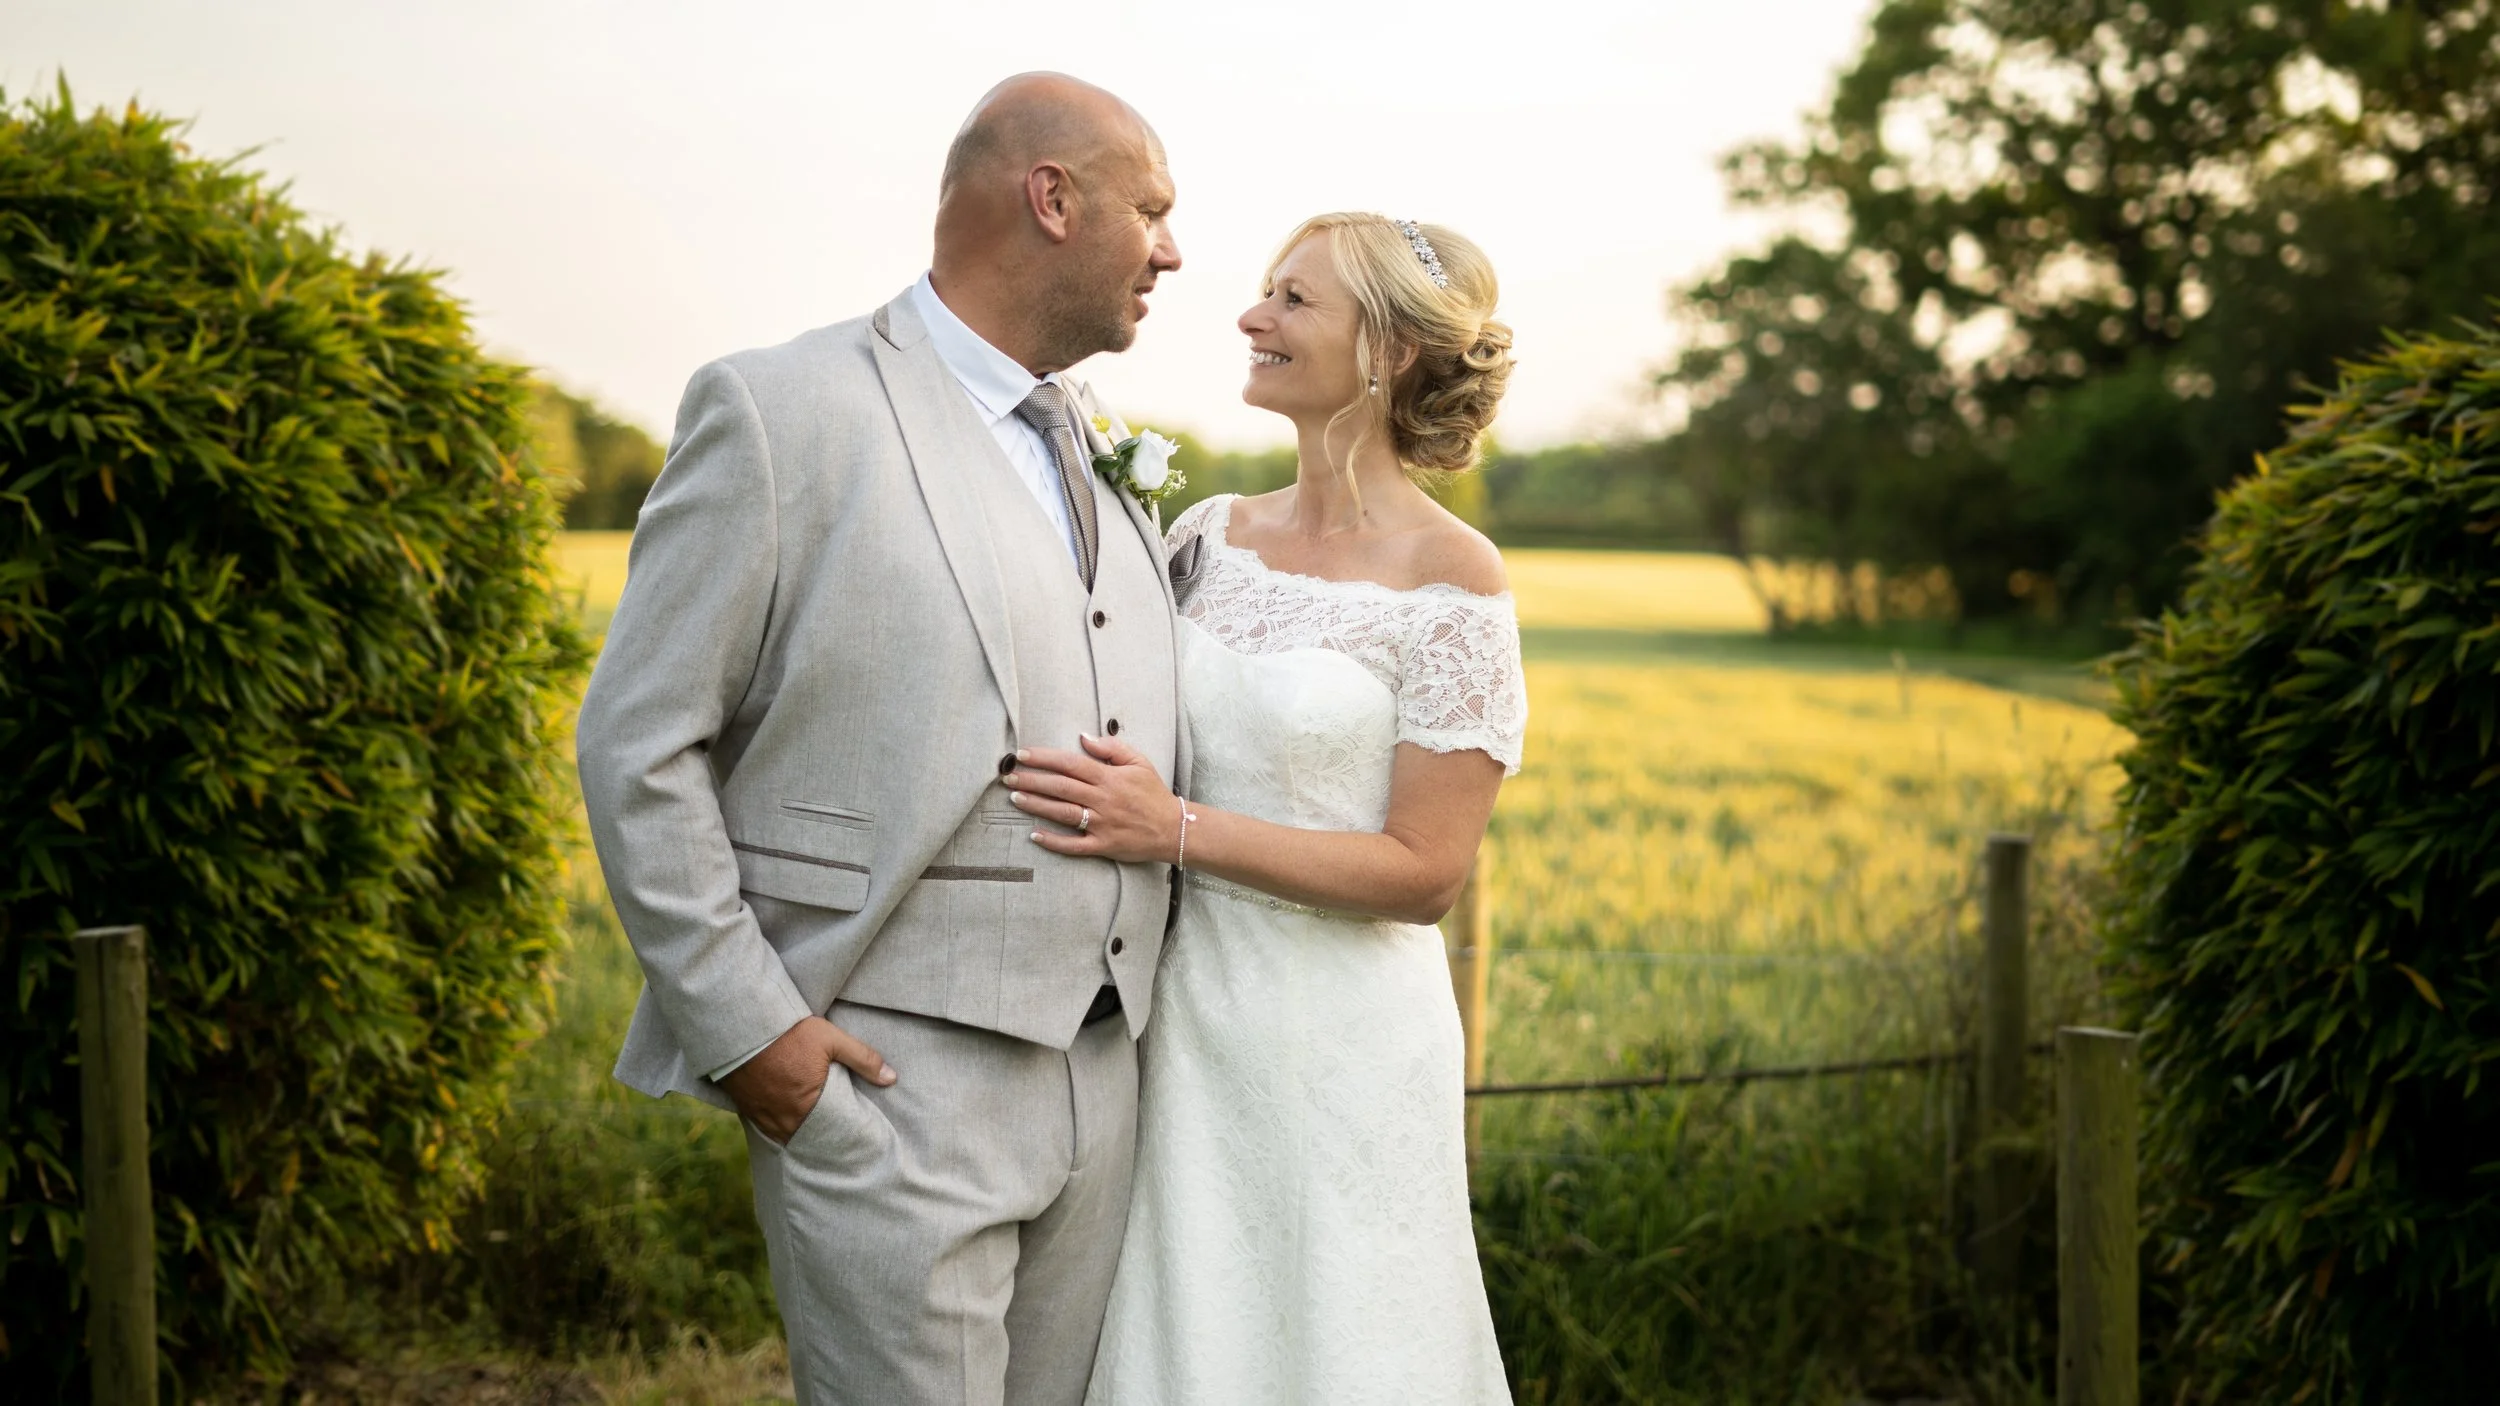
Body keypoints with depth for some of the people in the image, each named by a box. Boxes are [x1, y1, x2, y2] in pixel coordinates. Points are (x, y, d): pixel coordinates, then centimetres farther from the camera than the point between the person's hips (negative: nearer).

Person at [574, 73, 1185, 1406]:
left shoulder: (1101, 453, 14)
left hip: (1099, 1082, 7)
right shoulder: (779, 411, -8)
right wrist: (745, 1026, -12)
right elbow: (636, 747, -8)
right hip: (881, 1082, -7)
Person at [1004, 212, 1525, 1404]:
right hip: (1187, 1027, 5)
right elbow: (1130, 740, 18)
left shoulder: (1449, 579, -12)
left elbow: (1423, 872, -14)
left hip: (1339, 1048, -5)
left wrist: (1176, 831, -19)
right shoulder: (1210, 536, 5)